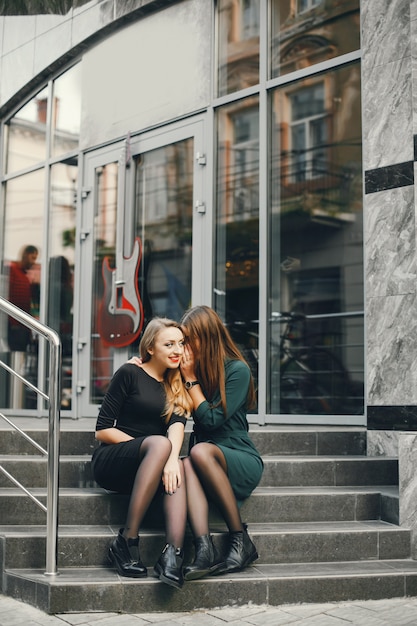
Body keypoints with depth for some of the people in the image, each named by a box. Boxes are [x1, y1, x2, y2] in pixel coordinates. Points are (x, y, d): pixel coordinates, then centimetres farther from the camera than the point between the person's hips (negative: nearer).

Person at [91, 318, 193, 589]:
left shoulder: (177, 386, 15)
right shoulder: (130, 373, 0)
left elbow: (177, 424, -5)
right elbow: (103, 430, -4)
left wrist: (171, 458, -26)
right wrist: (149, 446, -13)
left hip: (145, 471, 4)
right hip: (111, 461, -4)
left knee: (177, 467, -32)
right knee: (160, 443, -35)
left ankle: (174, 553, -46)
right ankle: (127, 540, -33)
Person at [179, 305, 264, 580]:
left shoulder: (237, 370, -6)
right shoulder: (194, 369, 13)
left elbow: (212, 419, -12)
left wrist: (191, 379, -6)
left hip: (242, 461, -4)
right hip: (210, 464, 4)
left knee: (200, 451, -35)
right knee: (186, 465, -31)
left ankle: (241, 540, -26)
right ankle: (205, 549, -48)